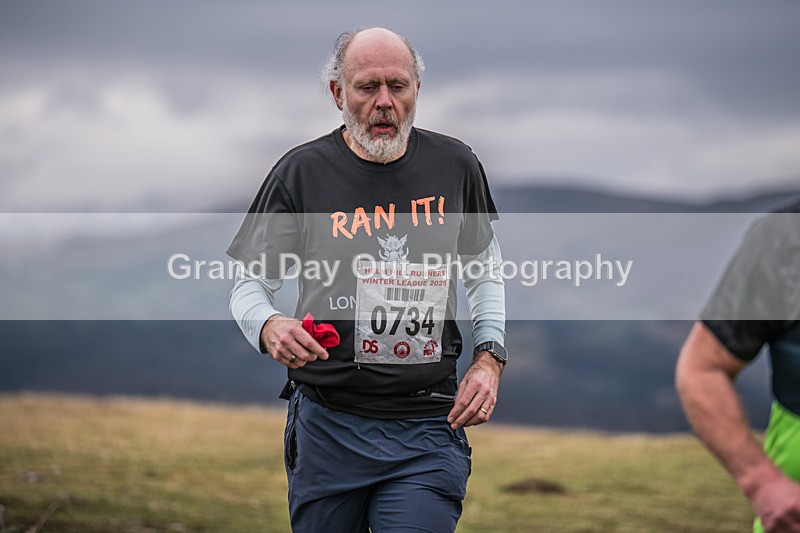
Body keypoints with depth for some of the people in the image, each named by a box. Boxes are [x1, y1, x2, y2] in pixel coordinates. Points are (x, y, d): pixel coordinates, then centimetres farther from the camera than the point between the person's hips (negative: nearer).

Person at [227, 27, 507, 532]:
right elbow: (250, 285, 4)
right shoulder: (302, 172, -2)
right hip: (327, 426, 0)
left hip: (427, 431, 0)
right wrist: (269, 327, -19)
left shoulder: (455, 165, 3)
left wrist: (489, 356, 5)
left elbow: (484, 267, 19)